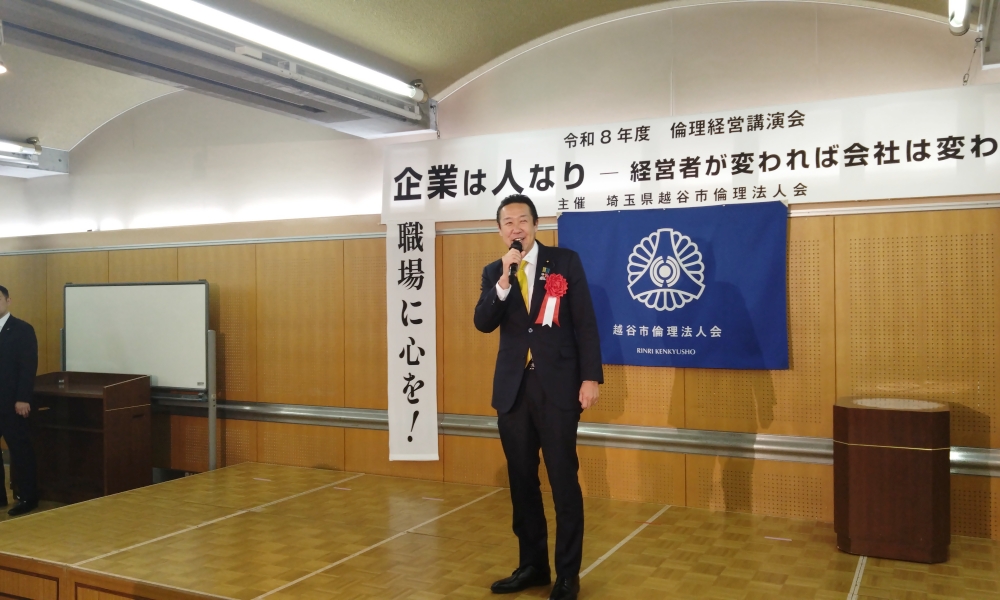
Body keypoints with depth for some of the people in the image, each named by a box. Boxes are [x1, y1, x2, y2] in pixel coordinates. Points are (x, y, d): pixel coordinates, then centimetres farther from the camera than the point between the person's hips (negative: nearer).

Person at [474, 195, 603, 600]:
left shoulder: (565, 262, 0)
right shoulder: (493, 273, 7)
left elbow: (585, 322, -3)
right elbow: (483, 324, -6)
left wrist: (590, 378, -9)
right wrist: (504, 280, -19)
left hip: (558, 386, -3)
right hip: (513, 388, 4)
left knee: (564, 482, 0)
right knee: (522, 482, 11)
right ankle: (532, 566, 26)